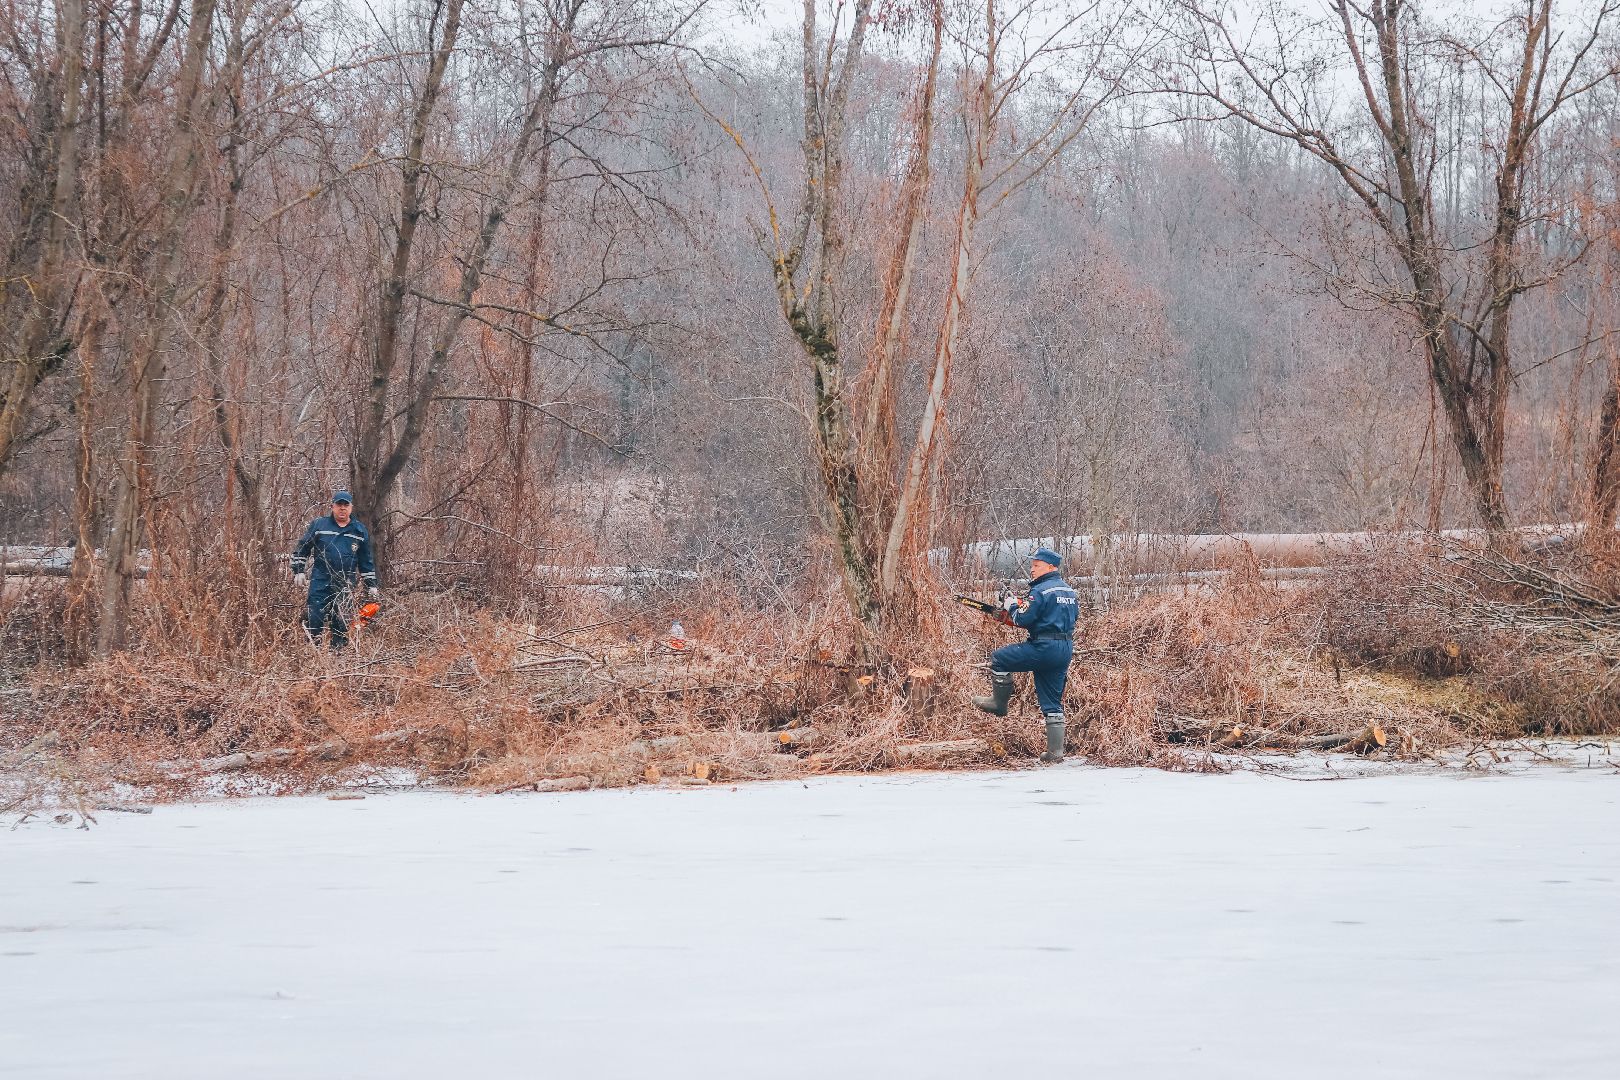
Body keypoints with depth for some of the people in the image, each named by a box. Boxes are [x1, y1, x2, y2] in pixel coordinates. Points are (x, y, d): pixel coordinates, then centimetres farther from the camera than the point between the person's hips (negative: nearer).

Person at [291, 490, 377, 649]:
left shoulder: (360, 532, 11)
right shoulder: (318, 525, 4)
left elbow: (367, 561, 16)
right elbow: (301, 550, 9)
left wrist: (371, 585, 13)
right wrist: (299, 571, 1)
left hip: (345, 587, 2)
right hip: (320, 583, -2)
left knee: (342, 626, 4)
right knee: (314, 620, -9)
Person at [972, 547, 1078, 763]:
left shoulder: (1040, 591, -12)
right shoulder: (1069, 591, 15)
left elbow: (1022, 619, -16)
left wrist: (1012, 606, 5)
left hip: (1045, 648, -8)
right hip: (1066, 650, 8)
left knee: (999, 658, 7)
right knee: (1053, 703, 11)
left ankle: (999, 702, 16)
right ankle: (1055, 752, 8)